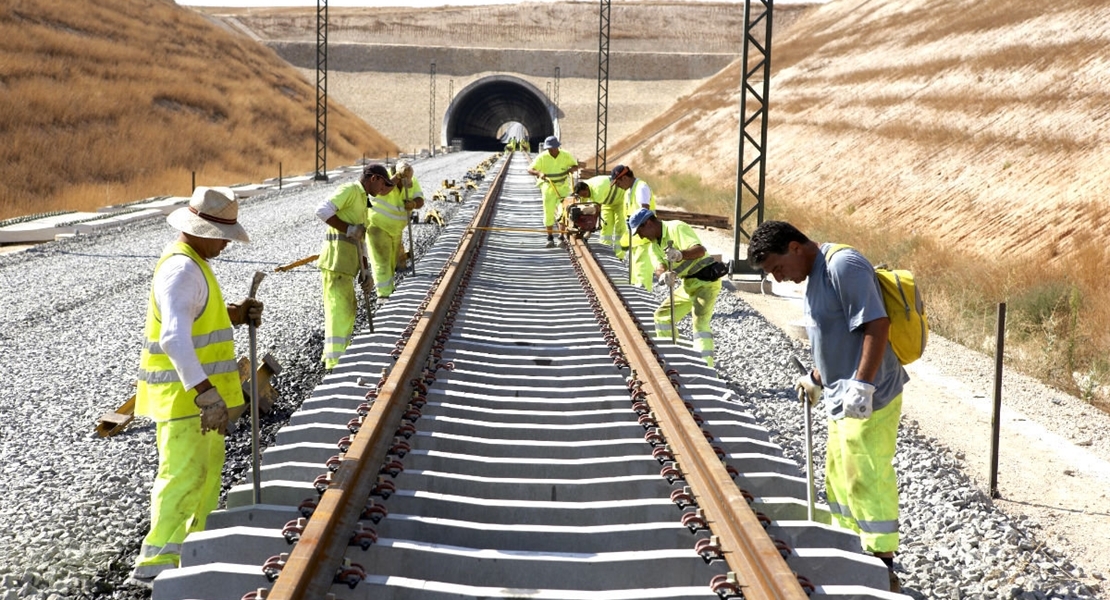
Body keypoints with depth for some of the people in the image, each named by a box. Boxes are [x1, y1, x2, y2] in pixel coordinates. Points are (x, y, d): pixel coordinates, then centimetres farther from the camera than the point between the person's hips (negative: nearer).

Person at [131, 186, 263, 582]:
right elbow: (175, 337, -34)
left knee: (209, 466, 20)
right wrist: (207, 394, -40)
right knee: (185, 472, -10)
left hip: (201, 389, 11)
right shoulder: (181, 270, -22)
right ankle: (155, 561, -7)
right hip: (182, 394, -11)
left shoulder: (193, 264, 12)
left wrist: (233, 315, 3)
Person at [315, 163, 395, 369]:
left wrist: (365, 273, 18)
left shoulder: (362, 201, 25)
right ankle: (333, 363, -12)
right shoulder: (350, 190, -5)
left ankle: (333, 357, 32)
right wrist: (348, 228, -19)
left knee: (349, 311, 19)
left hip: (347, 265, 10)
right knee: (340, 313, -12)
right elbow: (322, 210, -20)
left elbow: (360, 243, 25)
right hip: (336, 262, -10)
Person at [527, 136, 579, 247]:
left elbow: (576, 166, 6)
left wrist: (572, 169, -19)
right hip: (548, 187, 0)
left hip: (563, 187, 0)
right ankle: (550, 238, 14)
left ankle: (562, 236, 2)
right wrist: (539, 173, -36)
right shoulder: (542, 157, -12)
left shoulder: (565, 156, -8)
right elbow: (530, 170, -15)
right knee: (548, 212, 2)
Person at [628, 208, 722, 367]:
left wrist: (680, 254, -51)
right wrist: (664, 275, -35)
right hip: (688, 283, 9)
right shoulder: (653, 244, 8)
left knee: (700, 322, -22)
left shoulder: (676, 228, -17)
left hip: (706, 279, -9)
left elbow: (700, 250, -31)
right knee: (662, 315, 12)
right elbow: (659, 266, -11)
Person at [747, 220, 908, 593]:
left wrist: (862, 385, -28)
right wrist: (817, 378, 27)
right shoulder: (817, 275, 12)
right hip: (842, 400, 11)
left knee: (868, 481, -4)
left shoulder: (843, 266, -18)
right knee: (839, 479, 19)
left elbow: (876, 324, -25)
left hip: (869, 400, -10)